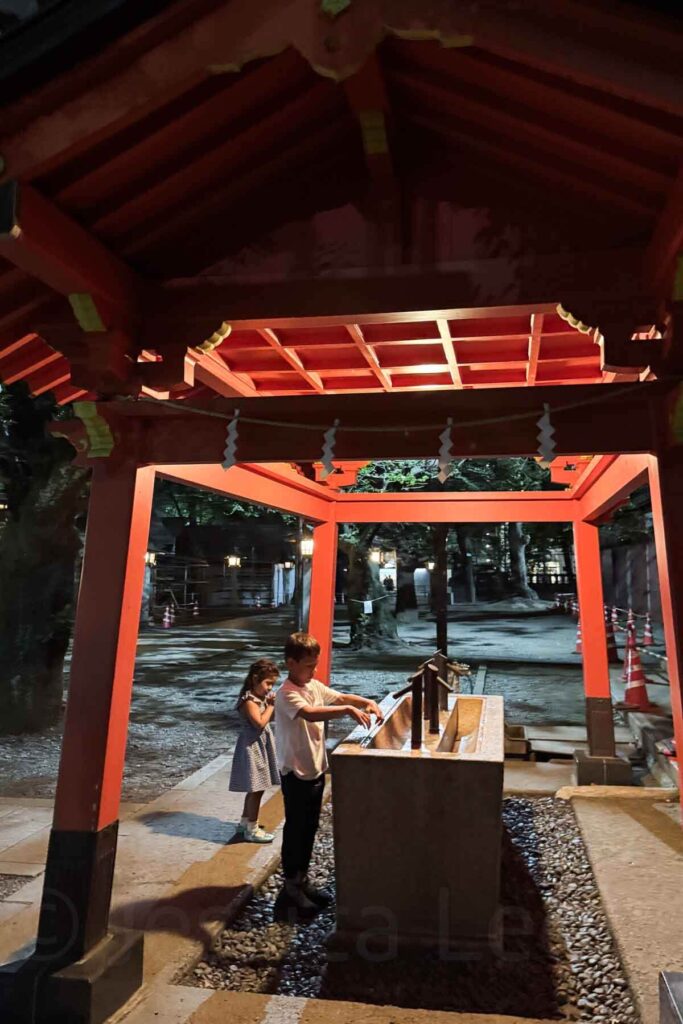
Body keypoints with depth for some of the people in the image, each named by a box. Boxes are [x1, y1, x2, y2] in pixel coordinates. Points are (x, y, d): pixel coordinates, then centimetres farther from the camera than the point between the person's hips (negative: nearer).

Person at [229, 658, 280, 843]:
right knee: (256, 789, -2)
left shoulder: (261, 697, 9)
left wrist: (271, 704, 2)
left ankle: (245, 822, 32)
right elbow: (260, 723, -26)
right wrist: (271, 705, -18)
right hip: (252, 747, -10)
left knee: (255, 789, 18)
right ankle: (252, 829, 10)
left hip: (261, 746, 10)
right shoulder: (249, 700, -19)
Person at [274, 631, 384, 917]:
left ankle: (302, 882, 34)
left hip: (316, 770, 8)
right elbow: (310, 713, -40)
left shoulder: (315, 686, 3)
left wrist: (367, 703, -10)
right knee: (295, 831, 5)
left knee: (309, 829, 19)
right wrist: (348, 709, -48)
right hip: (296, 773, -8)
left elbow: (342, 697, 9)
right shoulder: (286, 694, -23)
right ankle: (291, 891, 21)